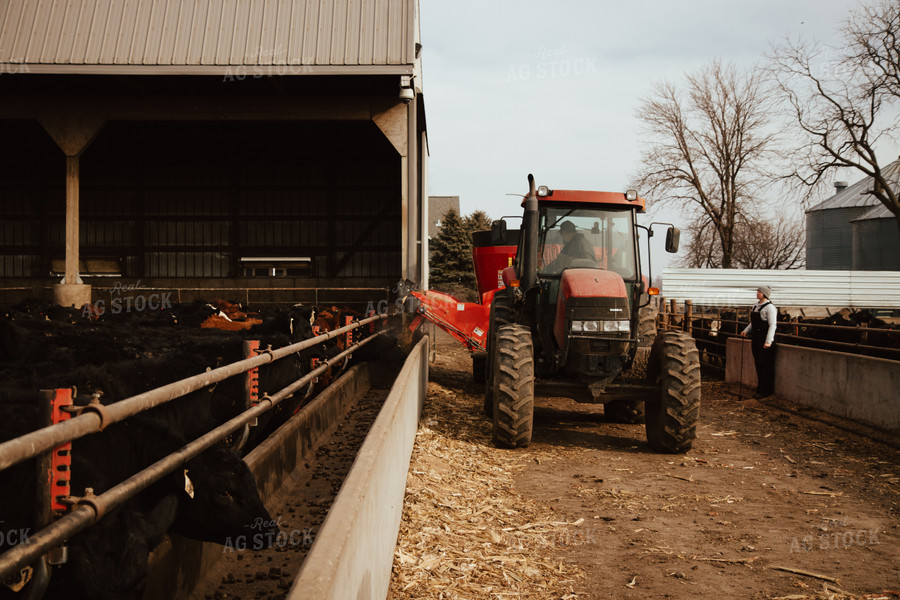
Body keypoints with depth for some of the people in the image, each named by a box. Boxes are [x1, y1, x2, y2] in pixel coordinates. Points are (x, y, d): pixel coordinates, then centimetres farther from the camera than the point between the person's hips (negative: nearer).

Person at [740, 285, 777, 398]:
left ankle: (766, 391, 2)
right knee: (758, 364, 11)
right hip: (756, 339, 8)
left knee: (766, 365, -4)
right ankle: (760, 388, 19)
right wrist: (746, 331, 9)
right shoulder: (756, 305, 15)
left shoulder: (770, 307, -11)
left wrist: (768, 341, -21)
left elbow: (772, 325, -15)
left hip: (765, 340, -8)